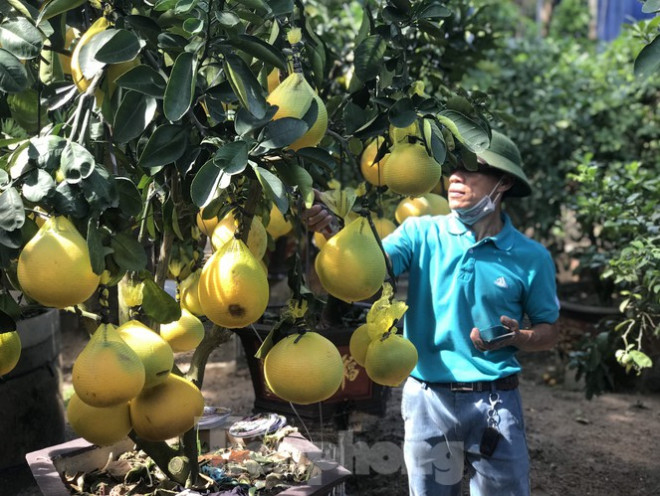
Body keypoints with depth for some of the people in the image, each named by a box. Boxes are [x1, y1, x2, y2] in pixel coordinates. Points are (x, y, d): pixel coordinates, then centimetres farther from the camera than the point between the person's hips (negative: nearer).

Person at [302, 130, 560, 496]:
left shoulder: (530, 257, -4)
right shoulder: (422, 233, -3)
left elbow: (549, 332, 6)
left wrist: (517, 338, -16)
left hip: (494, 401, -1)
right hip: (427, 399, 1)